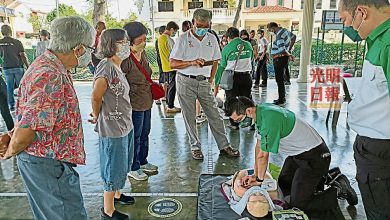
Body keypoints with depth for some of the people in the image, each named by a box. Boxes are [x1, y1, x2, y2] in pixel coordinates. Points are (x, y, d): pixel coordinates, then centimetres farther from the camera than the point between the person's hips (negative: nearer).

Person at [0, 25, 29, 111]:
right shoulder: (17, 42, -8)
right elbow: (23, 56, -11)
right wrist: (28, 67, -4)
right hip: (18, 67, -2)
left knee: (9, 87, 10)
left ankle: (11, 105, 14)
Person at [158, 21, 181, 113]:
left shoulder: (160, 38, 11)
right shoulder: (169, 40, -17)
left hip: (165, 67, 9)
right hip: (171, 67, -9)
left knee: (168, 86, 16)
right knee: (172, 87, -2)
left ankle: (168, 104, 23)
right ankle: (170, 107, 3)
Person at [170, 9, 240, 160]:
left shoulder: (212, 39, 7)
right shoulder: (184, 39, -5)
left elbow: (215, 61, 15)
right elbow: (173, 64, -8)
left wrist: (210, 80, 7)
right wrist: (192, 62, -22)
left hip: (204, 82, 3)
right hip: (186, 82, -3)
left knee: (214, 115, 4)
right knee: (189, 117, 4)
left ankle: (224, 145, 15)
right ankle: (195, 147, 19)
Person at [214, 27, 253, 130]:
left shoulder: (227, 48, -5)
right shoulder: (248, 45, 3)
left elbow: (221, 66, -2)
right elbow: (251, 60, 13)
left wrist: (216, 84, 2)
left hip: (232, 77, -3)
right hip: (246, 76, 3)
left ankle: (234, 123, 12)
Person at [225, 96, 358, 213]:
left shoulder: (270, 119, -33)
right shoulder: (261, 112, -3)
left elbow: (263, 156, -22)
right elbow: (259, 146, 4)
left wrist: (259, 180, -5)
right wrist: (255, 175, 5)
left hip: (314, 157, -9)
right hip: (298, 153, 9)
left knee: (298, 205, -5)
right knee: (283, 187, 21)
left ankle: (339, 190, 9)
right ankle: (322, 177, 30)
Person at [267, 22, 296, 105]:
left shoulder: (279, 36, -20)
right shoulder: (284, 30, 10)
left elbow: (282, 50, -27)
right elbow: (294, 37, 26)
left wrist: (289, 55, -10)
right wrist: (289, 49, 20)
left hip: (280, 59, -10)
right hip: (283, 58, 10)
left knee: (279, 80, -6)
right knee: (280, 79, 16)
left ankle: (281, 100, -2)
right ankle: (282, 98, 25)